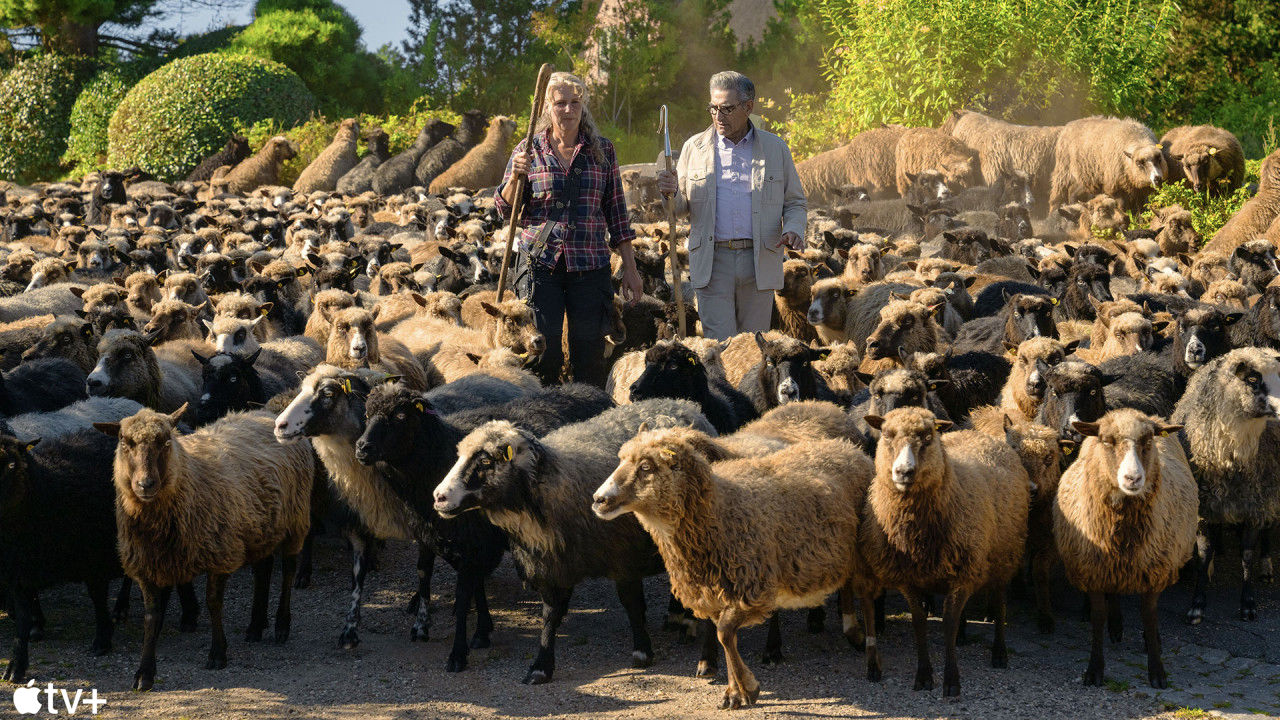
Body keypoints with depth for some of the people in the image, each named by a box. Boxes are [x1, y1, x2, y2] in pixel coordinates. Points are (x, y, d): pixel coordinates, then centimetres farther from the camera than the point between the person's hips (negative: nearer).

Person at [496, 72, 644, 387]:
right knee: (542, 352, -4)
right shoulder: (529, 150, 5)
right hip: (540, 263, -1)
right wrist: (516, 176, -13)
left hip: (589, 265, 1)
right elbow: (506, 210, 7)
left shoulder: (602, 151, 8)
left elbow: (616, 213, 11)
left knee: (590, 354, 0)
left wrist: (630, 268, 8)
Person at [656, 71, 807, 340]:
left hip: (760, 262, 1)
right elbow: (681, 209, 13)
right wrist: (672, 193, -11)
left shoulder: (775, 149, 9)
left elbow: (795, 203, 14)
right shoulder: (695, 148, 9)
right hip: (712, 262, -1)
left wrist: (793, 229, -7)